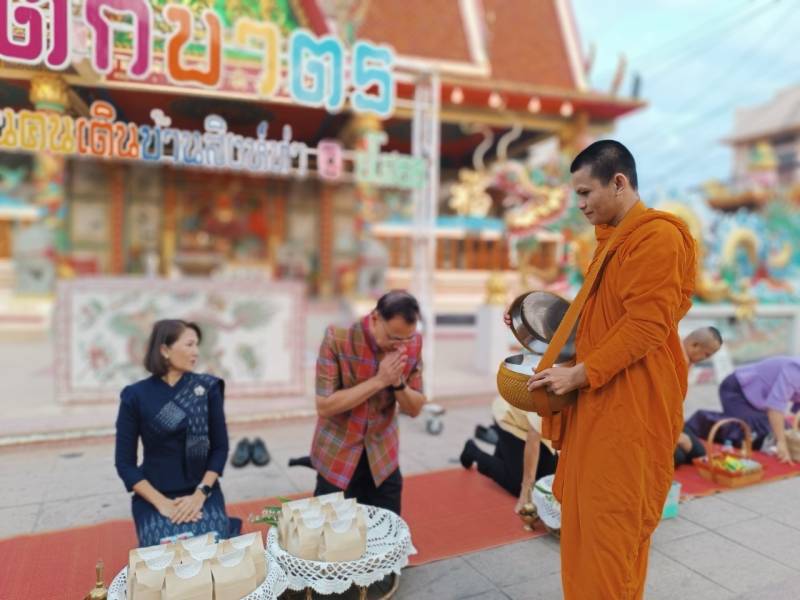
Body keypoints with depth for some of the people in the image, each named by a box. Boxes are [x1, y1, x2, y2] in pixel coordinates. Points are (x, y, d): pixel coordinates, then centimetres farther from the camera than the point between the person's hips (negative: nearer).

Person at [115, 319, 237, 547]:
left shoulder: (207, 388, -2)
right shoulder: (136, 396, -6)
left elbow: (220, 447, 0)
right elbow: (125, 462, -3)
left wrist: (200, 494, -13)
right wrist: (162, 503, -14)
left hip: (202, 491, 1)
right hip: (155, 496, 0)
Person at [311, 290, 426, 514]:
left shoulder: (413, 342, -8)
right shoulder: (337, 338, -21)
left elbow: (415, 409, -1)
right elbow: (324, 406, -21)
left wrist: (398, 383, -21)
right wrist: (378, 380, -27)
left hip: (383, 460, 3)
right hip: (336, 458, -3)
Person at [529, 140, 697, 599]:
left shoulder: (658, 237, -14)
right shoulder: (613, 239, 16)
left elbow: (646, 326, -21)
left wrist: (580, 374, -21)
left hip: (629, 406, -9)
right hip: (597, 400, 9)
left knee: (613, 521, 1)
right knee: (584, 513, 15)